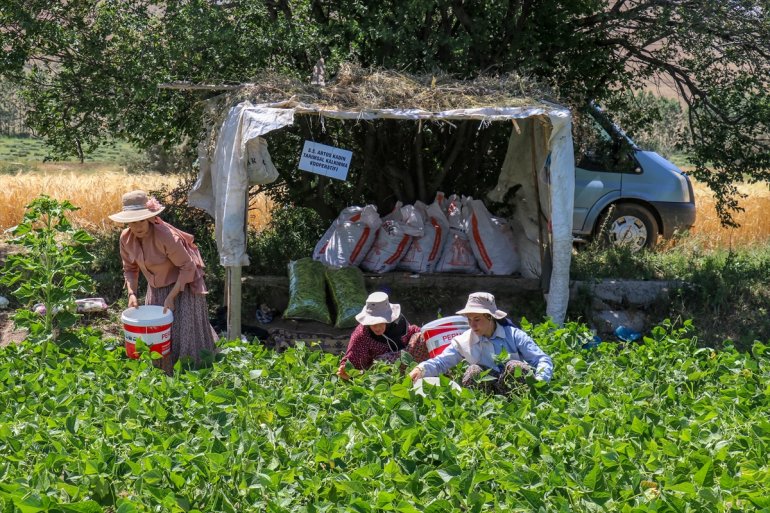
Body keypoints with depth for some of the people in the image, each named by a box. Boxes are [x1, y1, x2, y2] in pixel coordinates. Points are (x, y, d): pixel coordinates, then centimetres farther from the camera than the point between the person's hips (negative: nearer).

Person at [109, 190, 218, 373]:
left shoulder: (166, 236, -30)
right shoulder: (126, 238, -11)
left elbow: (188, 267, -23)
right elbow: (130, 269, 5)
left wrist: (171, 297, -25)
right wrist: (132, 293, -11)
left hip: (183, 285, -6)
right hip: (156, 289, 6)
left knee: (183, 333, -4)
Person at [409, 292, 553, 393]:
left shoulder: (514, 335, -4)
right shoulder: (464, 341, 4)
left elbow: (544, 360, -7)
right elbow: (441, 362, 3)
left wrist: (539, 382, -26)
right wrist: (421, 369, -18)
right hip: (490, 388, 2)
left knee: (513, 366, -30)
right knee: (474, 371, -25)